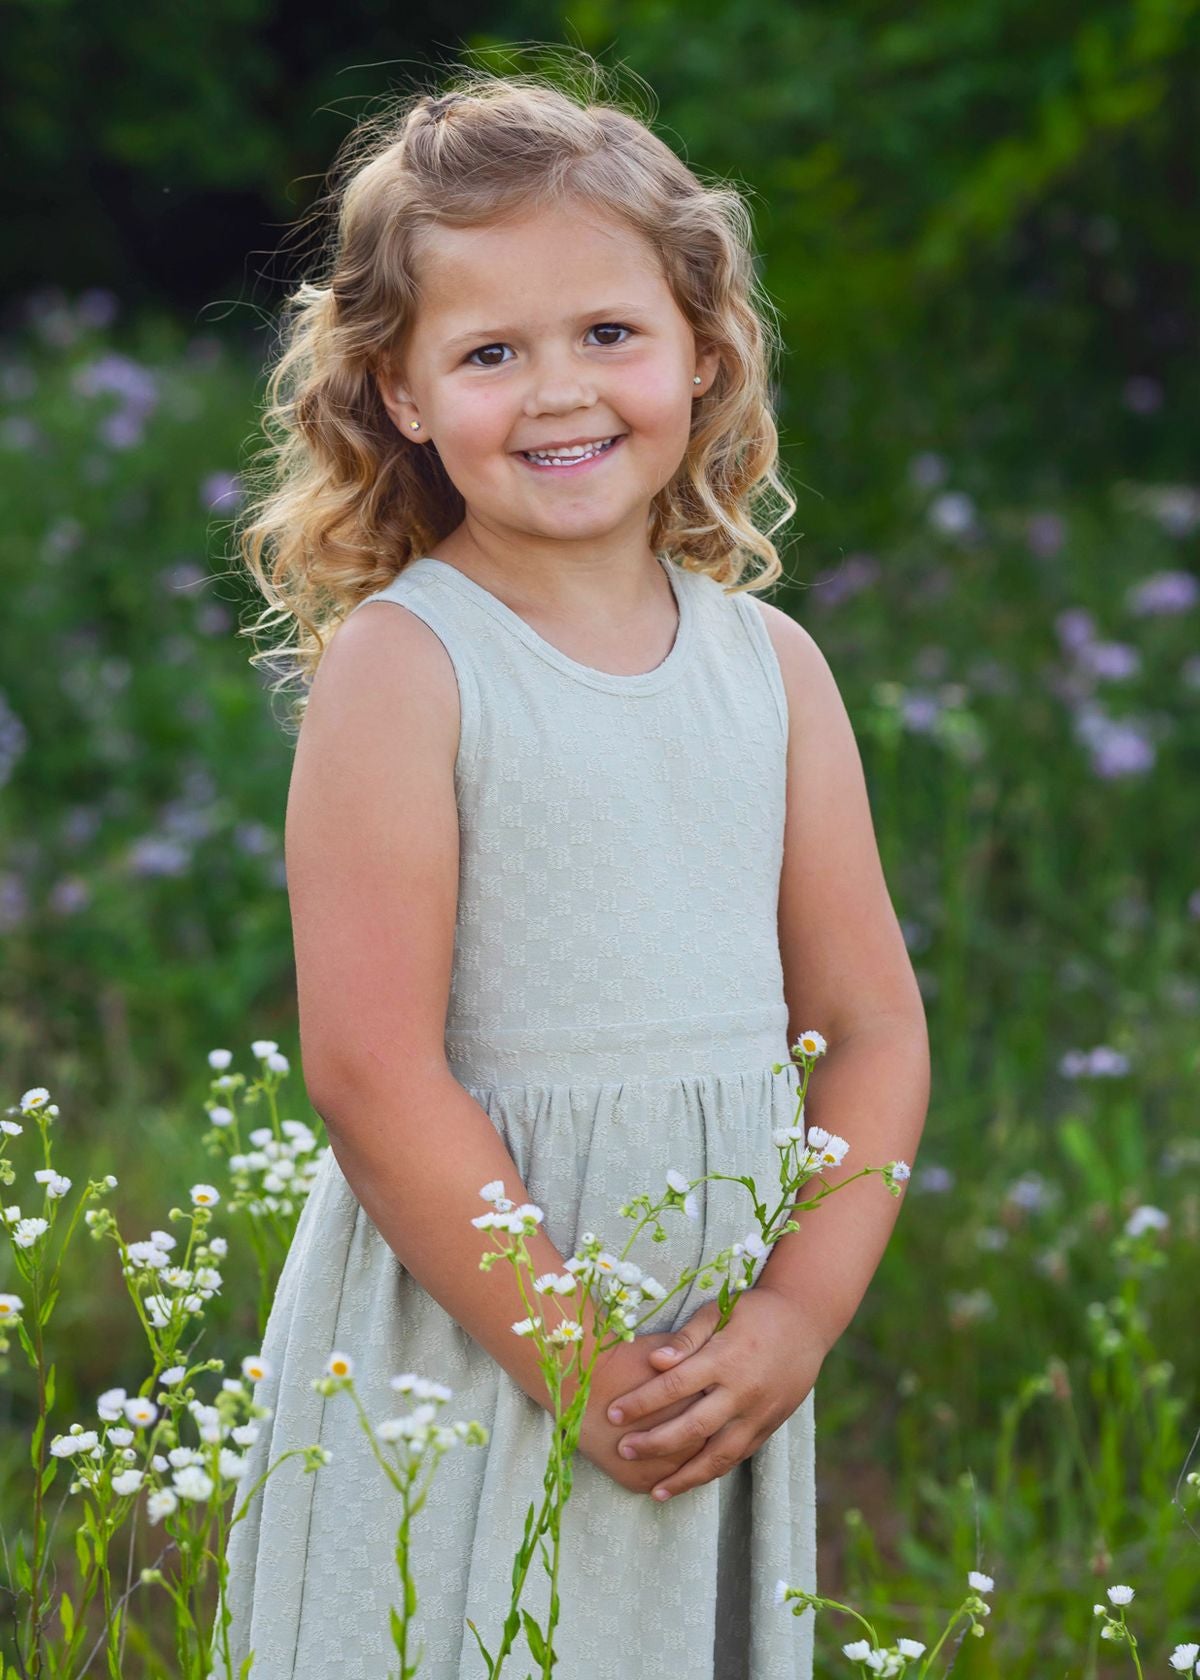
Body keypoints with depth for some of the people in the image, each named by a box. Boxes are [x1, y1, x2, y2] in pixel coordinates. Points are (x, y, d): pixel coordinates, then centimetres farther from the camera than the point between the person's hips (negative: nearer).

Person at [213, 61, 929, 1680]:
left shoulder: (773, 665, 6)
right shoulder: (399, 665, -9)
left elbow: (873, 1024, 7)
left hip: (725, 1349, 5)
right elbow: (372, 1067, -15)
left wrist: (795, 1322, -6)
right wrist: (578, 1365, -16)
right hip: (457, 1339, -4)